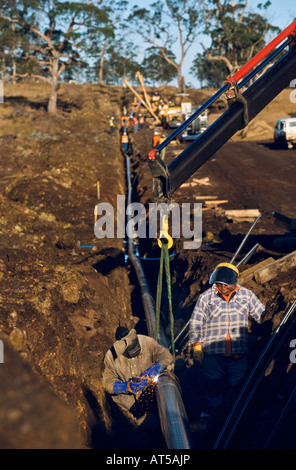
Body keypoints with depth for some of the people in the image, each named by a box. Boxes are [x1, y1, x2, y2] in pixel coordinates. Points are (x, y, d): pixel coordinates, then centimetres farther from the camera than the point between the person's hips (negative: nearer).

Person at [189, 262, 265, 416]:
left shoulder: (246, 295, 5)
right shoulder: (206, 297, 2)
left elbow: (263, 317, 15)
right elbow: (195, 323, 6)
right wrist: (196, 347, 2)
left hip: (239, 354, 1)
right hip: (213, 354, -1)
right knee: (214, 391, 3)